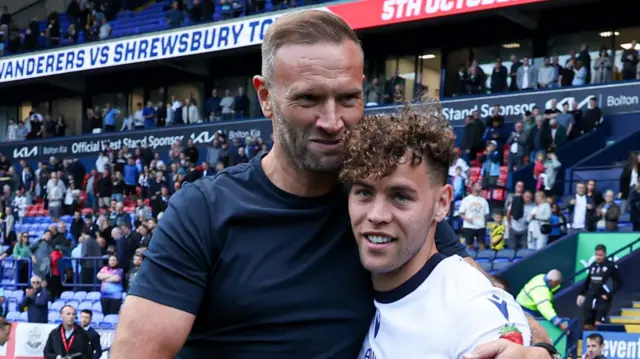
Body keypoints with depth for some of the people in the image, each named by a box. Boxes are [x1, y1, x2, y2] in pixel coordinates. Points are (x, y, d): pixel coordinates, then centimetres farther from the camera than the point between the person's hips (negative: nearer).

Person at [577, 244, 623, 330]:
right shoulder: (593, 266, 11)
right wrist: (581, 294, 12)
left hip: (603, 300, -5)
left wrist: (609, 295, -12)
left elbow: (619, 283, -5)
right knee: (588, 326, 5)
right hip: (590, 299, 6)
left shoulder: (611, 266, -6)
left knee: (598, 325, -12)